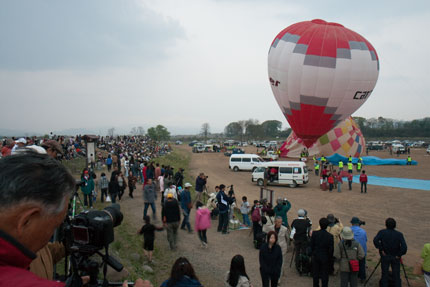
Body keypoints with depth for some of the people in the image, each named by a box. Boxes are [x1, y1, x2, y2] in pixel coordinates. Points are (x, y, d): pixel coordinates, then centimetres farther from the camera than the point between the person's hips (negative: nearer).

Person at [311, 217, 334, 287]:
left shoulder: (314, 234, -14)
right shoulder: (330, 236, -18)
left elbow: (311, 245, -6)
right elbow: (331, 249, -12)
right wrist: (330, 257, 5)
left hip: (315, 256, 2)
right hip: (325, 258, -2)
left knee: (315, 273, 17)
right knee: (324, 274, 12)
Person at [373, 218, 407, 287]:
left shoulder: (382, 232, -9)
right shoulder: (399, 234, -8)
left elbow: (375, 240, -24)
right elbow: (404, 247, -19)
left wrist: (381, 249, -14)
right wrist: (399, 255, -9)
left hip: (385, 256, 0)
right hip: (395, 257, 0)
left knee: (384, 274, 10)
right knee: (396, 276, 9)